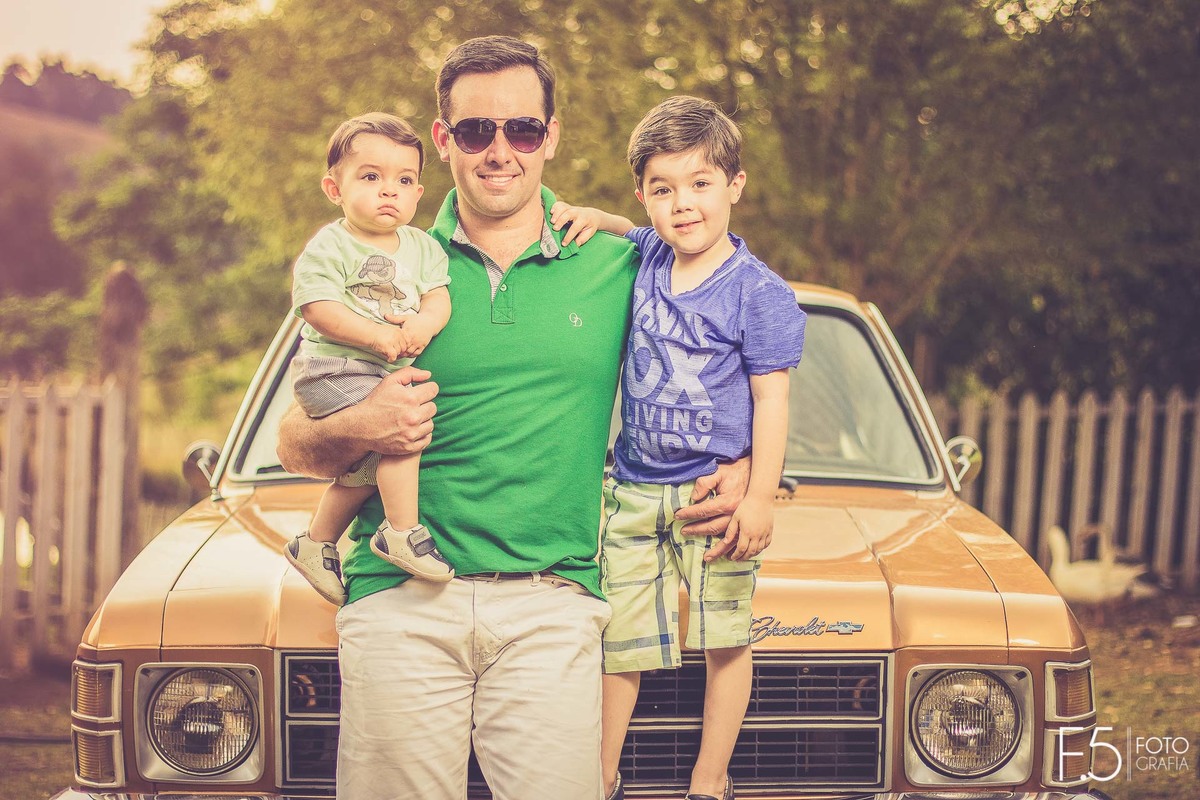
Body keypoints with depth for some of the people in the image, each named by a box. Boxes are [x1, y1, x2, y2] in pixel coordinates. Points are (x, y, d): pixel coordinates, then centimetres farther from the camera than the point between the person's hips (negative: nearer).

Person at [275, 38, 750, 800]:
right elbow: (294, 446, 11)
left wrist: (736, 466, 3)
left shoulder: (616, 269, 11)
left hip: (552, 605, 0)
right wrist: (359, 429, -10)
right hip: (400, 601, 0)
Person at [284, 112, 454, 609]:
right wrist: (380, 337, -22)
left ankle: (316, 544, 28)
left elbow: (439, 297, 4)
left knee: (366, 467, 11)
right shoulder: (329, 247, -7)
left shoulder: (422, 246, 12)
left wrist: (424, 324, -20)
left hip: (392, 373, 7)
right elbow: (318, 308, -17)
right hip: (334, 371, -7)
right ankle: (403, 531, -15)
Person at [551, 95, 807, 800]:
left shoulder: (760, 293, -10)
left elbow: (770, 400, -10)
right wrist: (588, 217, 7)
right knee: (617, 638, 8)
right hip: (635, 489, 5)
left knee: (725, 640, 5)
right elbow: (629, 233, 29)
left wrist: (761, 498, -15)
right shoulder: (644, 258, 4)